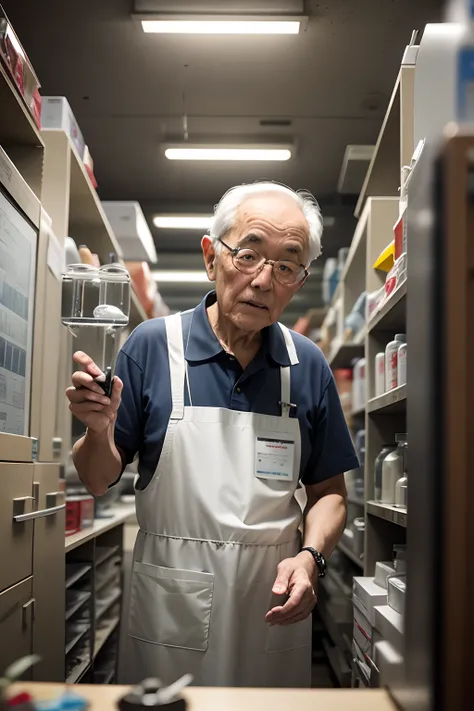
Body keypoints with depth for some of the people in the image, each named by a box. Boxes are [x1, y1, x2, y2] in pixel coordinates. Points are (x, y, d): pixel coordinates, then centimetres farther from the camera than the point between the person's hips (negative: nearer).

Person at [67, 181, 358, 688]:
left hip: (274, 609, 2)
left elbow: (328, 491, 6)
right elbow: (99, 482, -2)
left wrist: (311, 556, -12)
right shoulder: (153, 345, -8)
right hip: (169, 610, -2)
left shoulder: (308, 366, -1)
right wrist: (100, 432, -22)